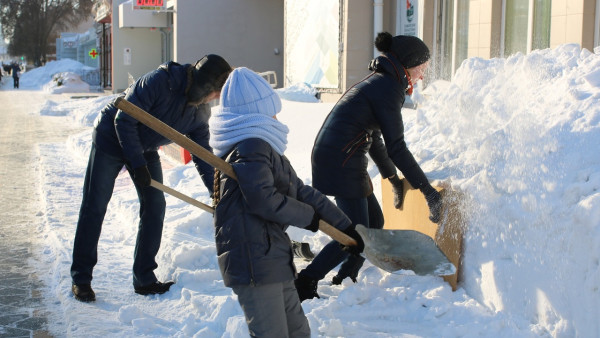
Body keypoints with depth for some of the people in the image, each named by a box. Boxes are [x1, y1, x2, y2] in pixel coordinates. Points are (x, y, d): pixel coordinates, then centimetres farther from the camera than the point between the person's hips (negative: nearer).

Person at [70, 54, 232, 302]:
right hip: (111, 139, -6)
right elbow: (124, 120, -27)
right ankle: (81, 278, 7)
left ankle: (144, 279, 8)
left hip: (146, 149, 7)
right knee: (94, 206, -3)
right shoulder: (160, 81, -31)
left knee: (155, 206, -1)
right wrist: (137, 164, -26)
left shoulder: (200, 112, -10)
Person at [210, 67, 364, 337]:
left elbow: (301, 192, 20)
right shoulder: (252, 146, -12)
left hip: (271, 261, 11)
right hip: (254, 262, -10)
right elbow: (262, 199, -23)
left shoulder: (264, 147, 21)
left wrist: (345, 225, 19)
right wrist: (308, 216, -7)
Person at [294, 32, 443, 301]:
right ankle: (304, 283, 0)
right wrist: (428, 191, -12)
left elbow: (374, 140, 25)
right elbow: (396, 147, -16)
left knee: (374, 221, 16)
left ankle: (345, 280, 24)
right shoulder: (387, 88, -12)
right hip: (341, 161, -10)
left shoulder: (380, 82, 18)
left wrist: (393, 179, 32)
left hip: (335, 158, 10)